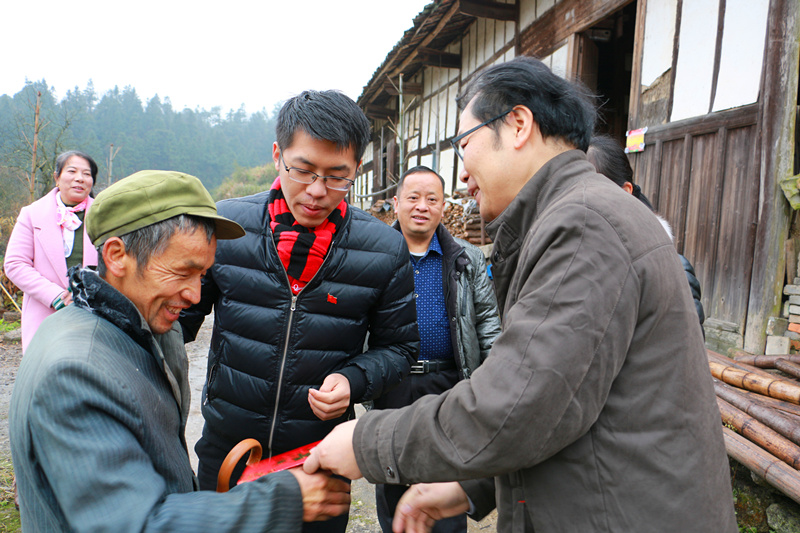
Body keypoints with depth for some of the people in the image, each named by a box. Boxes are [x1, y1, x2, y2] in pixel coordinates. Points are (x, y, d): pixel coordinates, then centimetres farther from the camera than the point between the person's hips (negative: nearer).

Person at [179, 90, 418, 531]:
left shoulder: (385, 250, -10)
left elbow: (398, 345, 1)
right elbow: (180, 316, 3)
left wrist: (354, 380, -17)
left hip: (322, 449, 0)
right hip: (226, 446, 1)